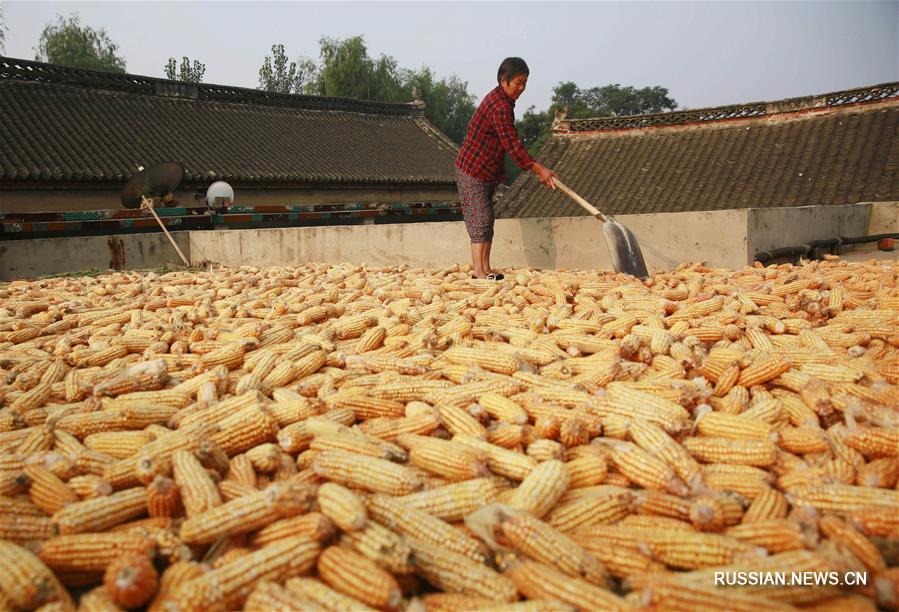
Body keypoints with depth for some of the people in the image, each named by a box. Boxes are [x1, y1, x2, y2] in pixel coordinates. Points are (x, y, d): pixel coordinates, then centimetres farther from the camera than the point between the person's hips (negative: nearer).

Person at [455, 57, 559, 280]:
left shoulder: (501, 99, 10)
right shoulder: (500, 106, -23)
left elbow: (509, 144, 17)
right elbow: (513, 146, -29)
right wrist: (539, 169, -29)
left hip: (486, 171, 10)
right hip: (473, 172, -10)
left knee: (486, 220, 10)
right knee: (481, 219, -8)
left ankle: (484, 267, 15)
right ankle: (478, 270, -2)